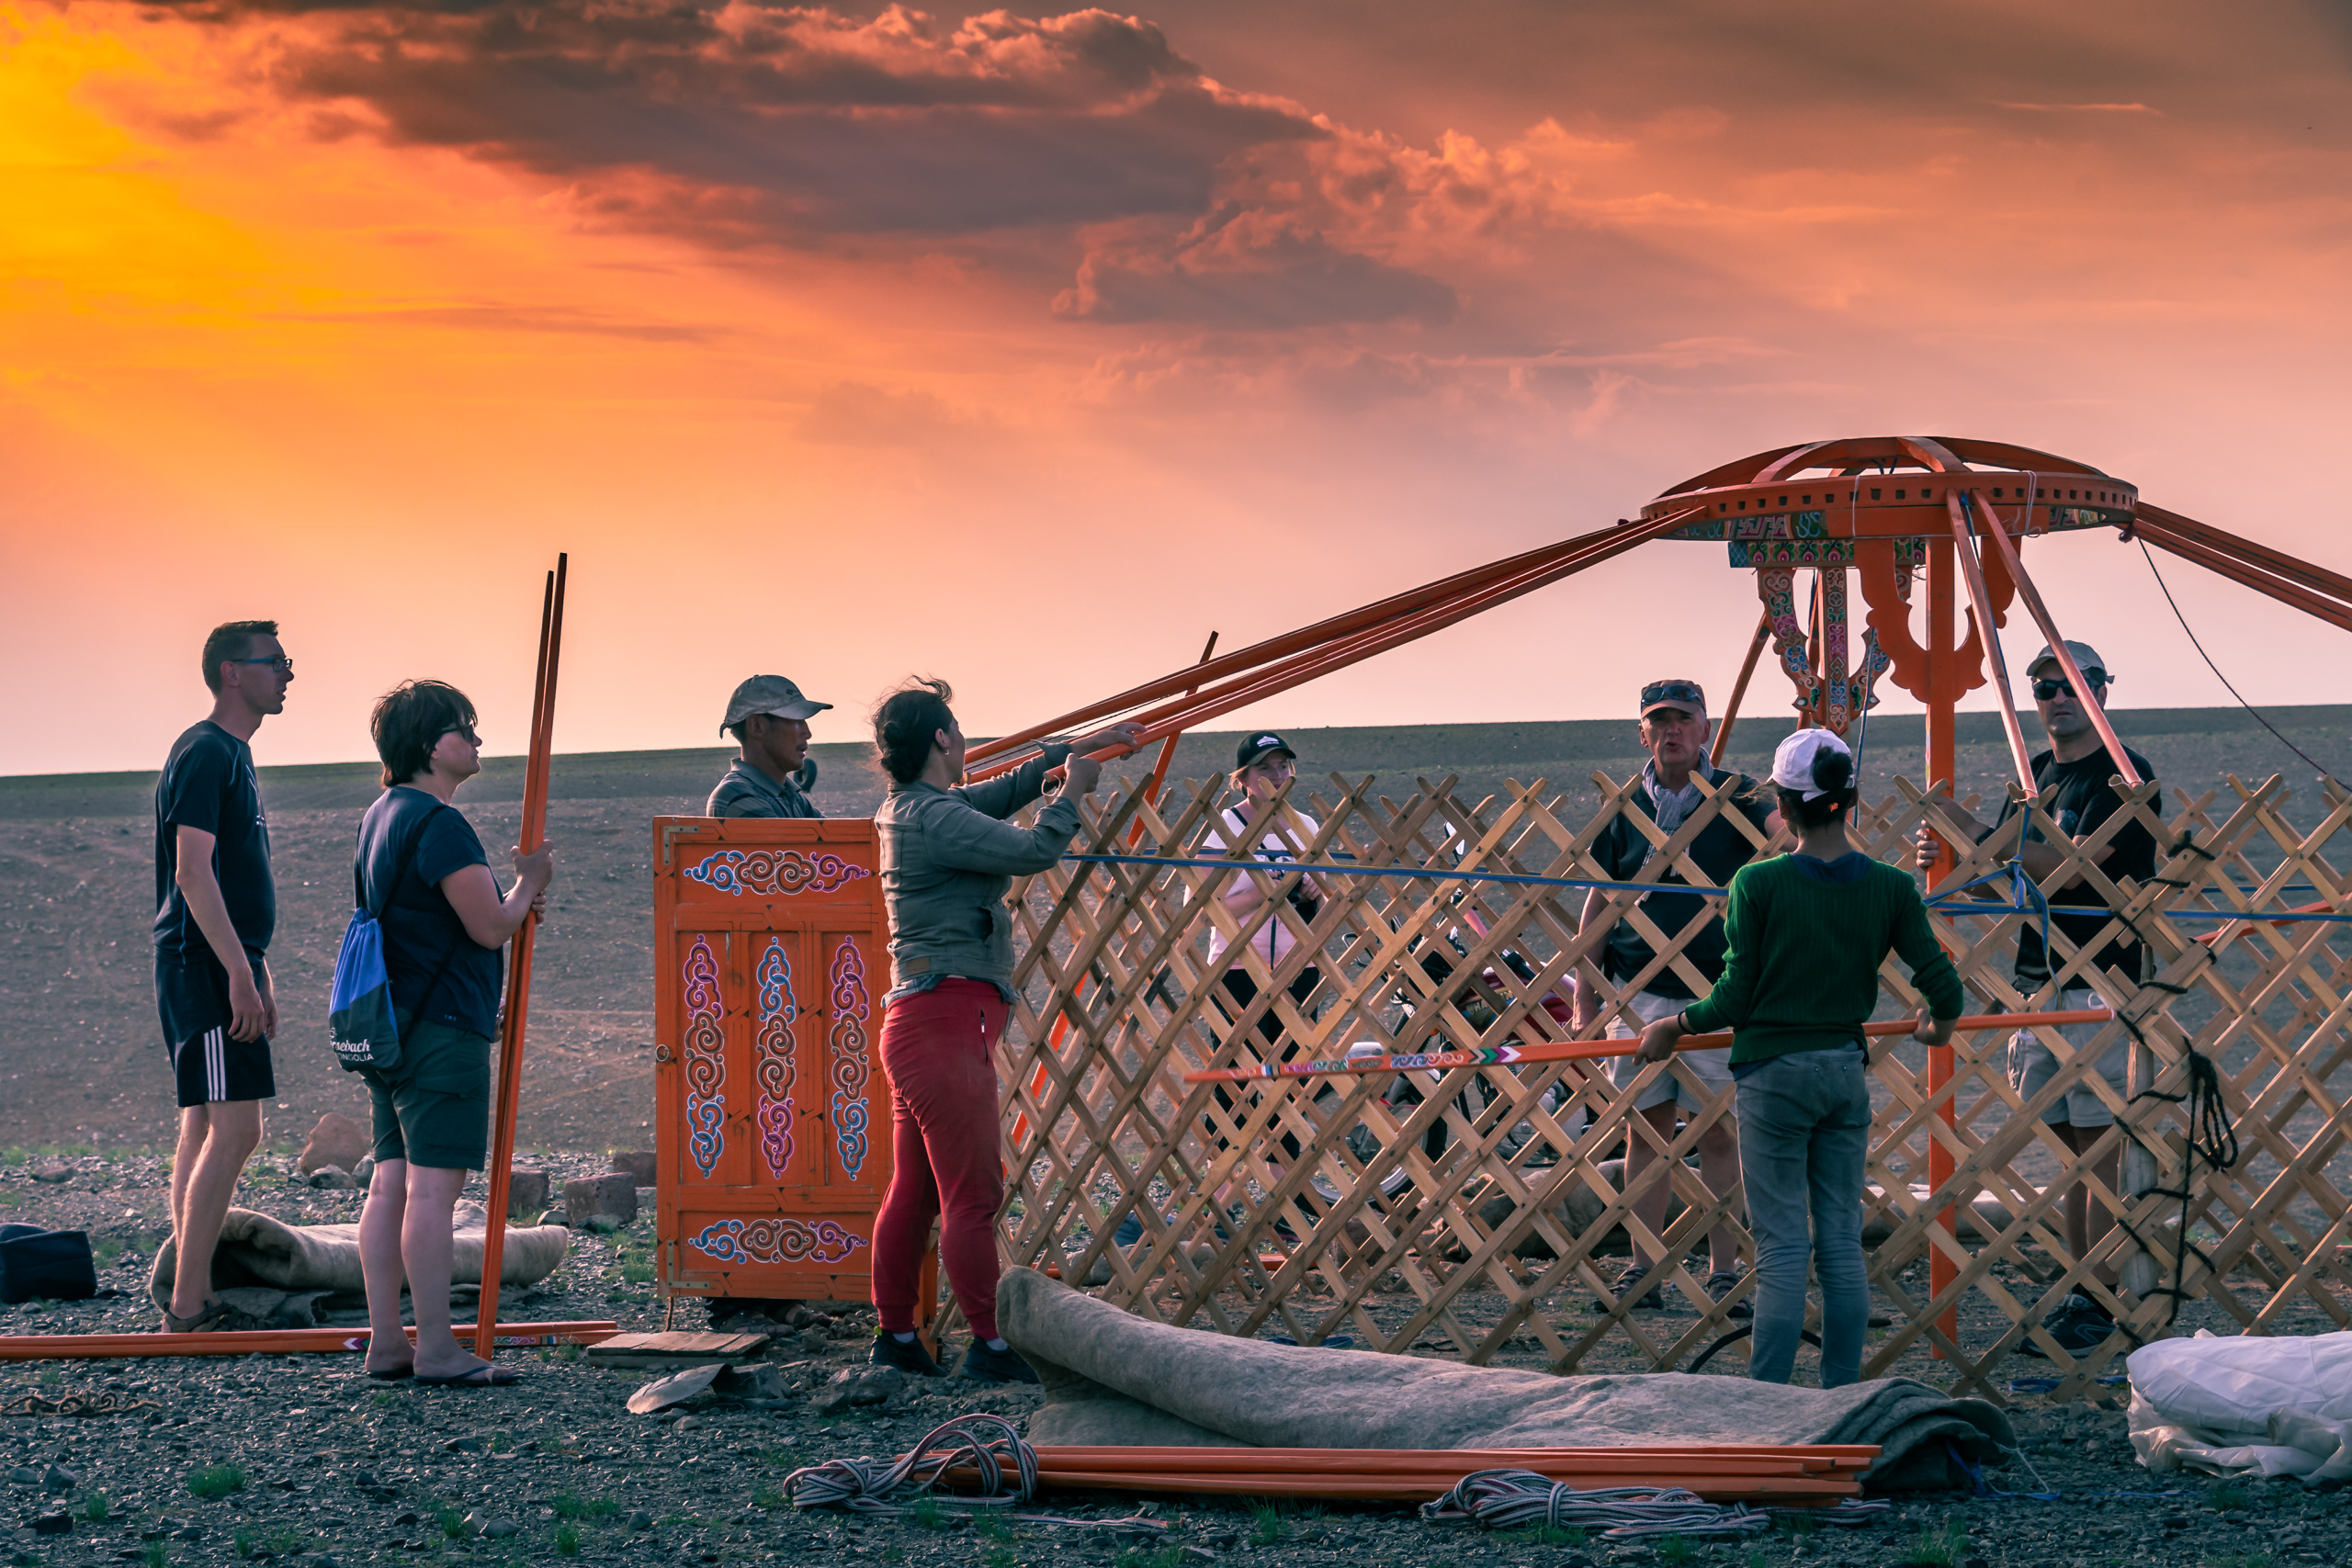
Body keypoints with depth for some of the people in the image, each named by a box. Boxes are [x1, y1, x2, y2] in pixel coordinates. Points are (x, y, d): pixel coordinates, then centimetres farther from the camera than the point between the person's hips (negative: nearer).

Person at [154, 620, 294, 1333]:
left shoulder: (234, 754, 19)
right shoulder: (204, 753, -13)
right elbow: (193, 872, -20)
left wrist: (257, 972, 24)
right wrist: (239, 974, -24)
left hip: (225, 965, 10)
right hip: (204, 965, -10)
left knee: (204, 1129, 9)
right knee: (234, 1129, -14)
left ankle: (192, 1302, 12)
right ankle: (187, 1307, -14)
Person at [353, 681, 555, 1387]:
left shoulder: (382, 818, 16)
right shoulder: (438, 824, -16)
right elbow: (490, 927, -16)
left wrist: (515, 903, 17)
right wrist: (529, 882, 3)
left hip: (391, 1029, 10)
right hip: (443, 1031, -10)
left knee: (391, 1183, 9)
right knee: (433, 1189, -9)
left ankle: (385, 1344, 11)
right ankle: (437, 1351, -8)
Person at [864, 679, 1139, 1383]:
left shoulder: (908, 811, 16)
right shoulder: (935, 818, -16)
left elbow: (1002, 792, 28)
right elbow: (1032, 850, -20)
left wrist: (1076, 748, 27)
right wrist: (1073, 791, -3)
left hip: (916, 1025, 10)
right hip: (947, 1019, -10)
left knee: (914, 1190, 12)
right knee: (973, 1193, -6)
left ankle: (894, 1335, 15)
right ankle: (989, 1346, -3)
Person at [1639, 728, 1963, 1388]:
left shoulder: (1758, 883, -12)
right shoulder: (1890, 887, -2)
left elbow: (1735, 998, -9)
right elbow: (1944, 986, -1)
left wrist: (1673, 1025, 8)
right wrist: (1939, 1025, 21)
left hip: (1774, 1071, -3)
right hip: (1847, 1072, 3)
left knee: (1781, 1248, -2)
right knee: (1842, 1242, 9)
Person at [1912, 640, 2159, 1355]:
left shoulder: (2124, 774, -10)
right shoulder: (2037, 772, 15)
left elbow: (2068, 869, -19)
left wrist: (1977, 835, -18)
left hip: (2100, 981, -8)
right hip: (2038, 978, 8)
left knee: (2099, 1141, -7)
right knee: (2070, 1140, 9)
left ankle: (2103, 1304, -6)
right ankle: (2081, 1291, 13)